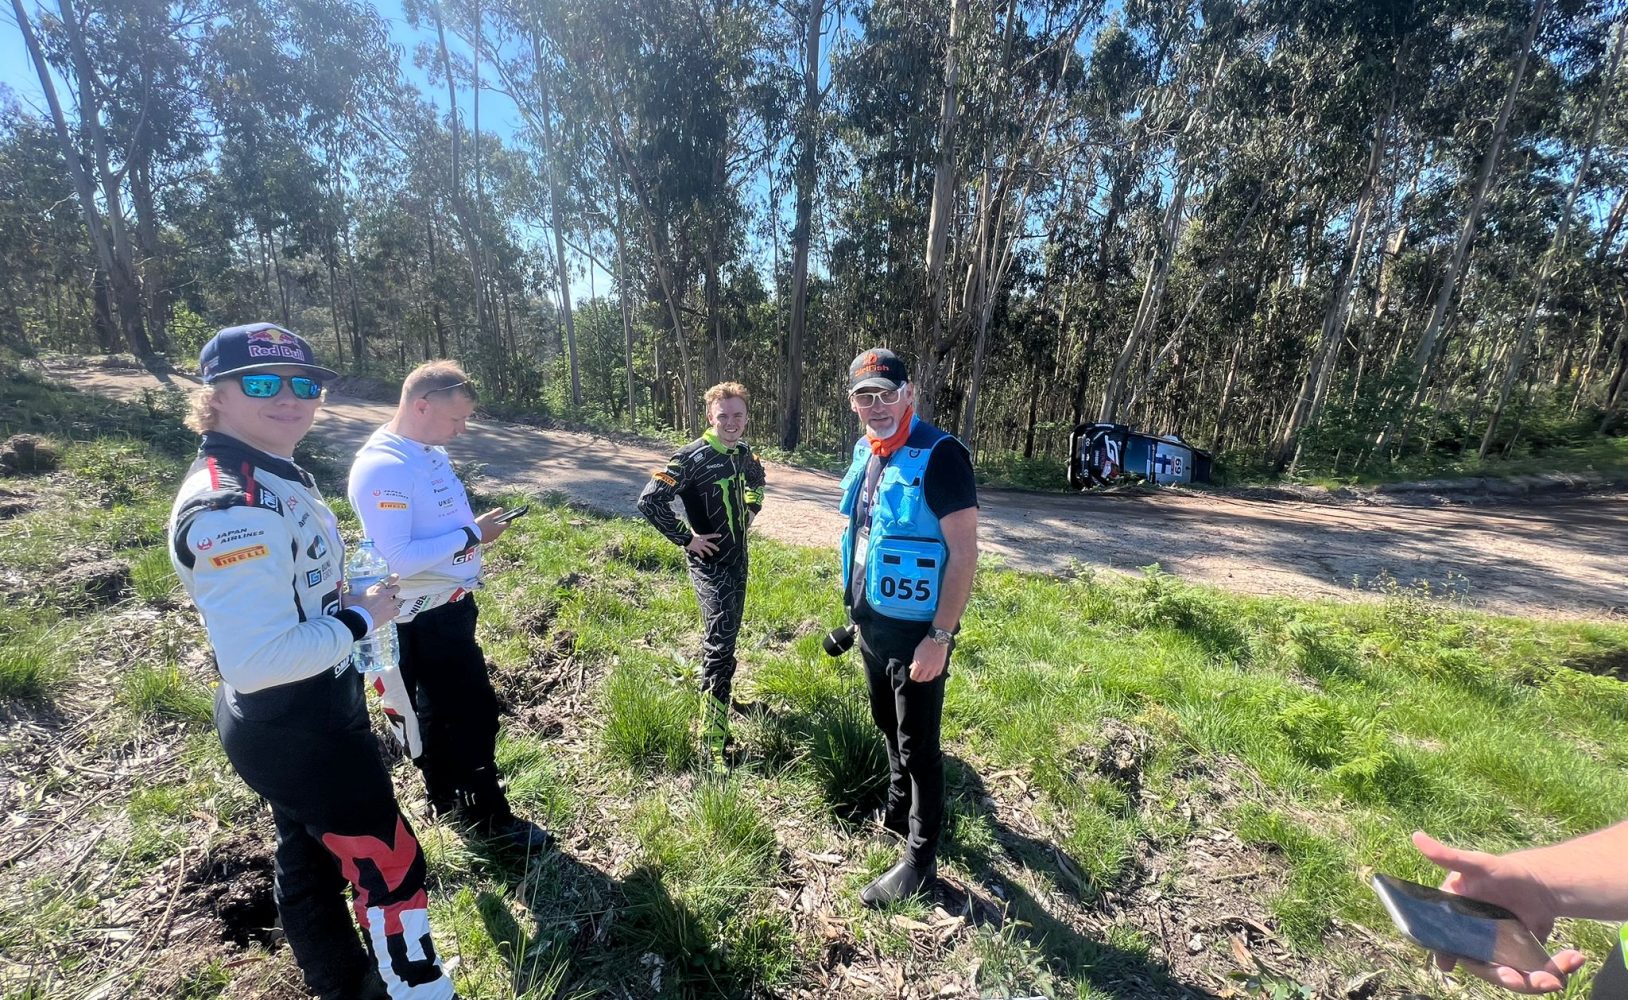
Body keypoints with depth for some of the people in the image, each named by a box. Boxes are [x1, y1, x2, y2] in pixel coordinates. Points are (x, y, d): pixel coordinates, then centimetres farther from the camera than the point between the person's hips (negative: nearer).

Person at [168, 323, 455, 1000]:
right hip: (296, 730, -10)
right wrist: (362, 618, -21)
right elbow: (258, 658, -32)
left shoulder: (274, 475, 4)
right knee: (390, 866, 6)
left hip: (302, 718, 10)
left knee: (309, 856, 26)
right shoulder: (230, 509, -28)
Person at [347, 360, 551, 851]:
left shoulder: (432, 452, 5)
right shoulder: (382, 467, -23)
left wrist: (479, 525, 0)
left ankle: (447, 799, 42)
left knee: (439, 712, 23)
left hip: (451, 606, 9)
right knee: (475, 712, 3)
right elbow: (395, 559, -28)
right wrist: (471, 535, -21)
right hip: (425, 620, -9)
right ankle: (490, 816, 22)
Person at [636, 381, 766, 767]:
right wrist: (685, 537, -19)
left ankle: (715, 687, 45)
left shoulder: (742, 452, 3)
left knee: (726, 632, 20)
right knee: (720, 643, -11)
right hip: (709, 561, -7)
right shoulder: (693, 457, -19)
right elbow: (649, 500, -24)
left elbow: (757, 478, 27)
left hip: (738, 557, 7)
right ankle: (714, 738, -3)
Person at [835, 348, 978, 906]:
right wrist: (856, 607, 16)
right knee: (888, 725, 25)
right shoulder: (865, 453, 4)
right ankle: (898, 811, 49)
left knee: (918, 744, 8)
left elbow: (964, 552, -21)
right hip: (871, 621, 8)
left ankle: (921, 860, 27)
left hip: (915, 630, -8)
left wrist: (939, 638, -22)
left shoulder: (939, 456, -20)